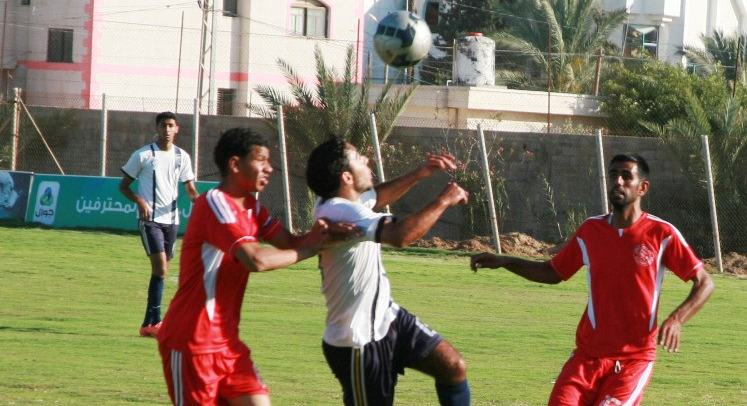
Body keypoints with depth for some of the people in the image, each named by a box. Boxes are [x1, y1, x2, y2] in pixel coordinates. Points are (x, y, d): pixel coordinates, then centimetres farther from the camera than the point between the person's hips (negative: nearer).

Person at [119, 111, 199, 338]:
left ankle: (148, 323, 17)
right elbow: (124, 185, 3)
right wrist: (139, 200, -16)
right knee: (160, 267, -18)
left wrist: (196, 198, -12)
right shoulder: (143, 155, -2)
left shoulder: (182, 157, 10)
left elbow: (189, 188, 13)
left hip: (171, 219, 5)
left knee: (162, 270, 9)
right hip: (150, 218, -5)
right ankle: (155, 321, -18)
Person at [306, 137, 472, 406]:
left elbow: (377, 197, 26)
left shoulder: (342, 201, 3)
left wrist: (419, 174, 10)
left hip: (386, 318, 10)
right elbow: (400, 235, -42)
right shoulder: (340, 213, -28)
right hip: (359, 342, -10)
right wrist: (443, 202, -28)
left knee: (453, 366, 5)